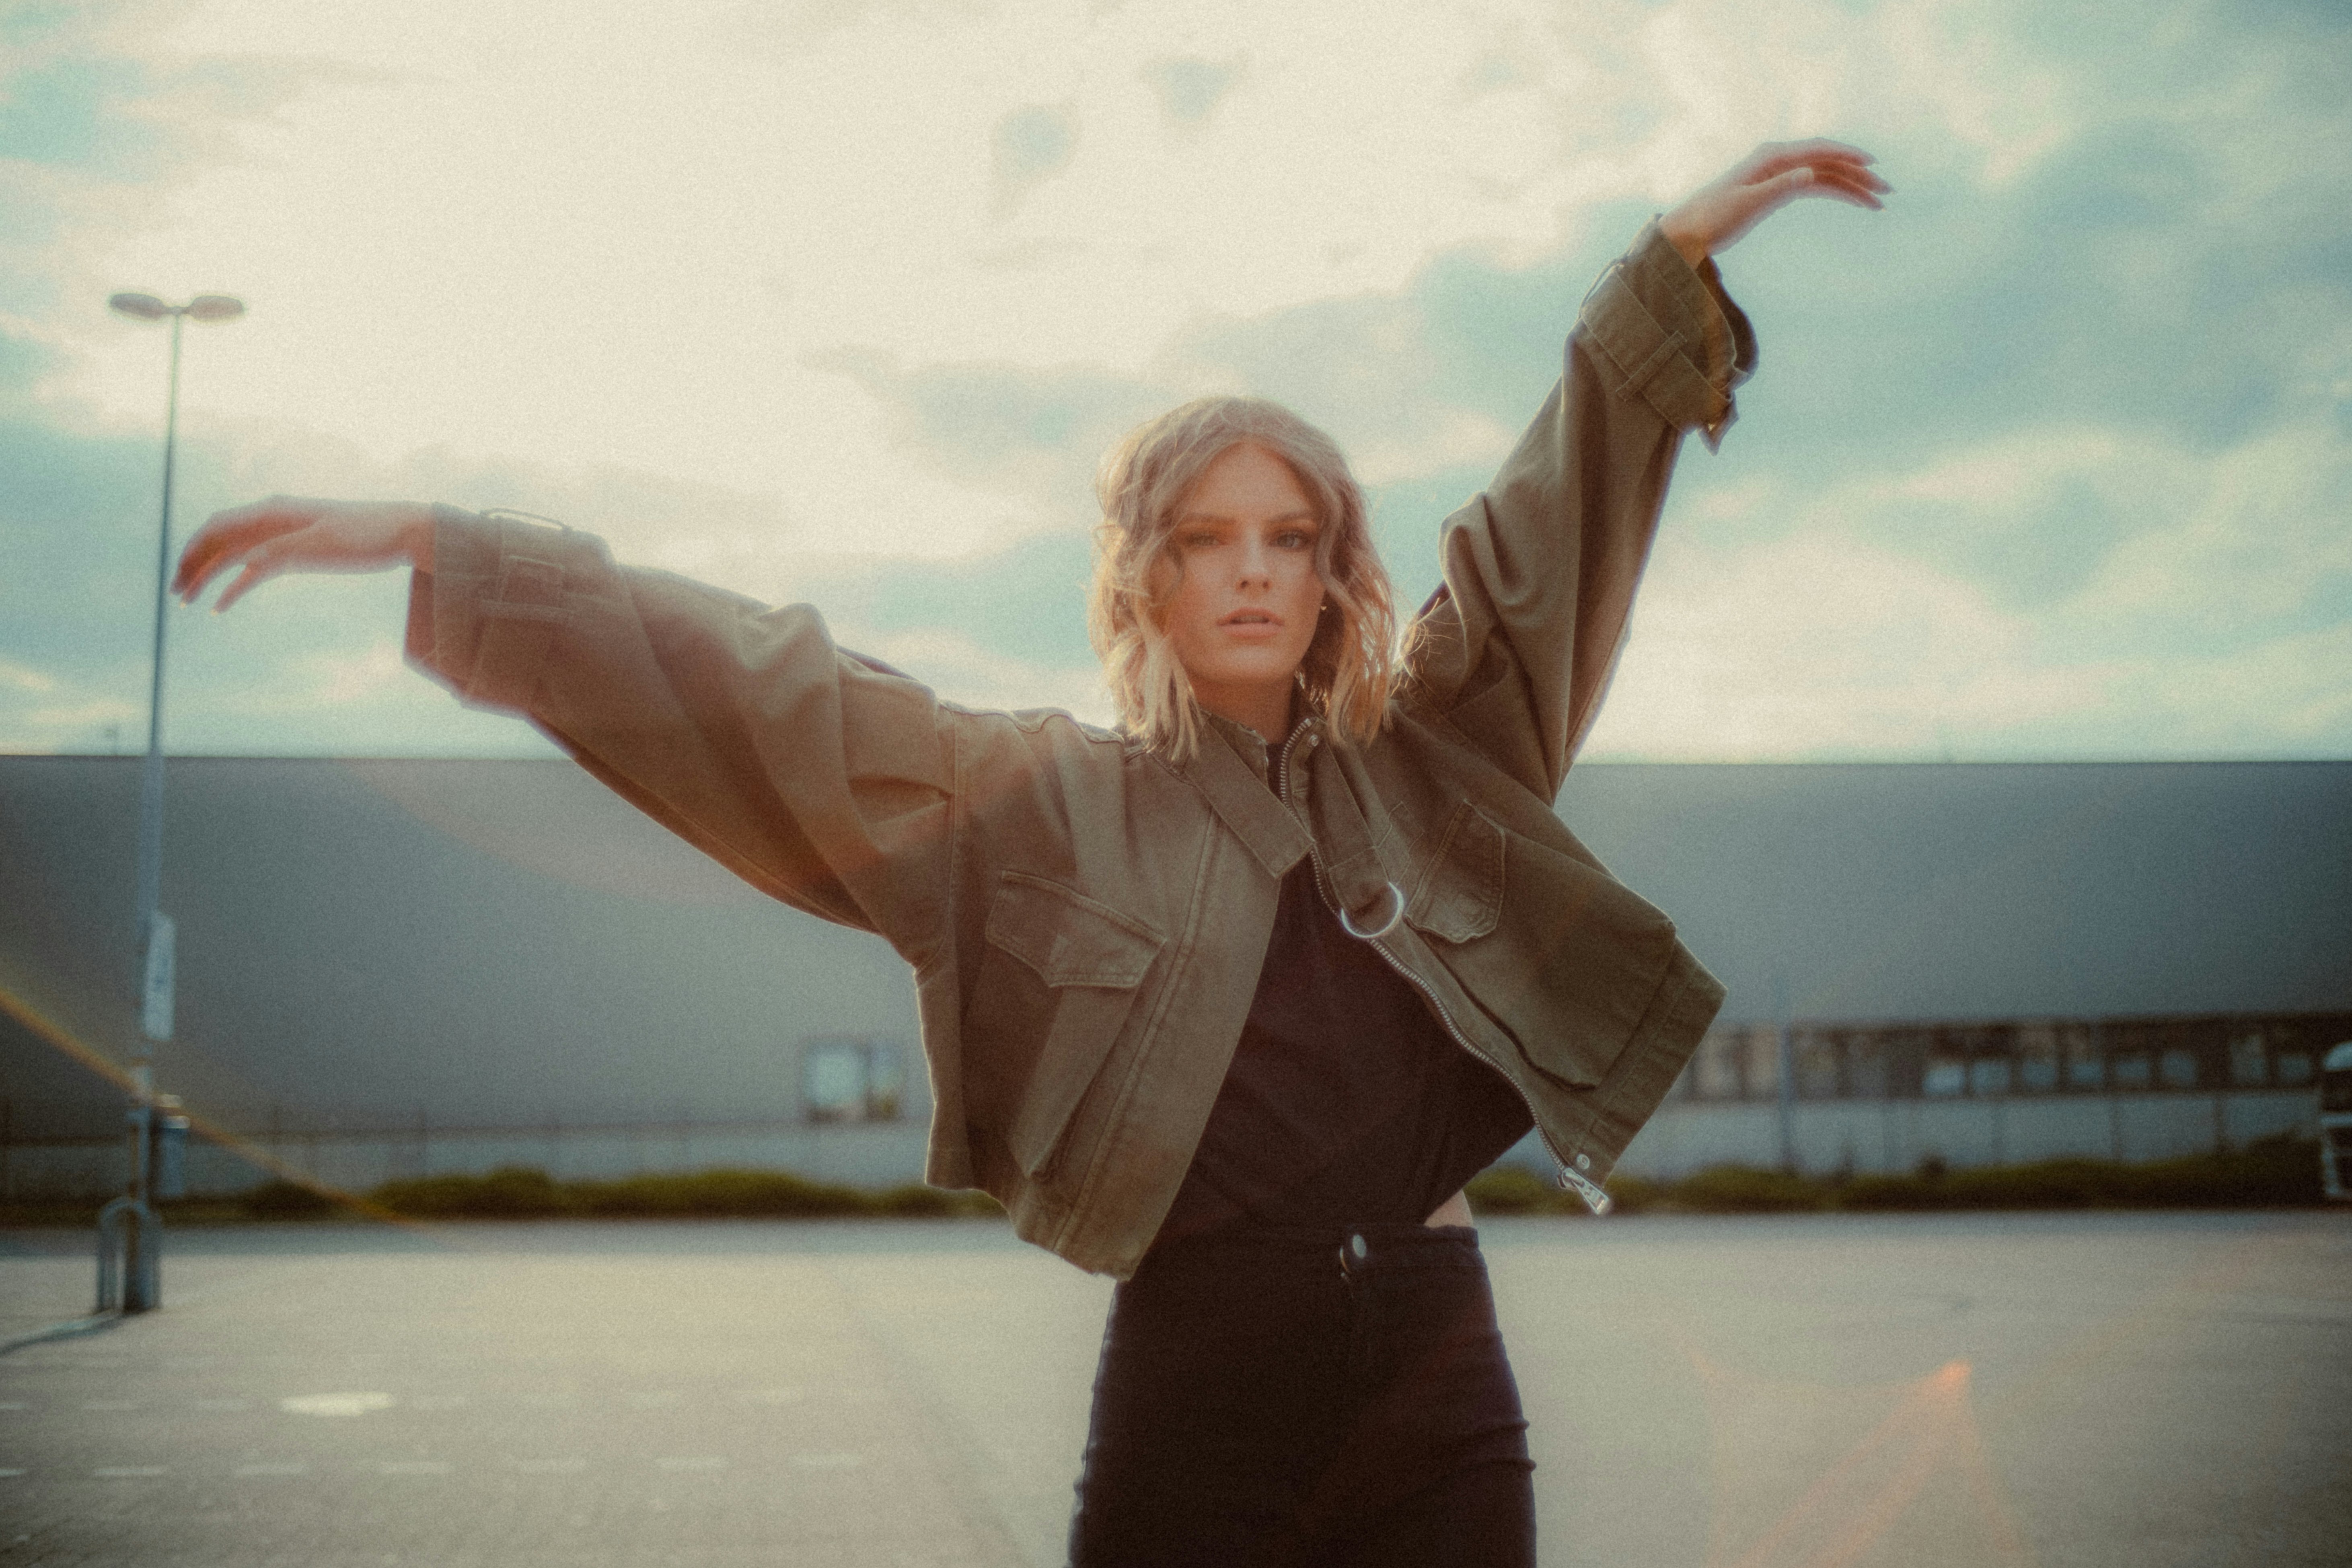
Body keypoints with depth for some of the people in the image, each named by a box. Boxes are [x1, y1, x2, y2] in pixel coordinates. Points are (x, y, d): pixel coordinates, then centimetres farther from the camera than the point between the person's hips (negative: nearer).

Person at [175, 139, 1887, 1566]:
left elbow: (1553, 523, 9)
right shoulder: (1043, 799, 3)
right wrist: (440, 549, -7)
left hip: (1437, 1373, 3)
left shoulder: (1430, 758, 10)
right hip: (1197, 1377, -2)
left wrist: (1678, 256, 3)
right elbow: (762, 688, -3)